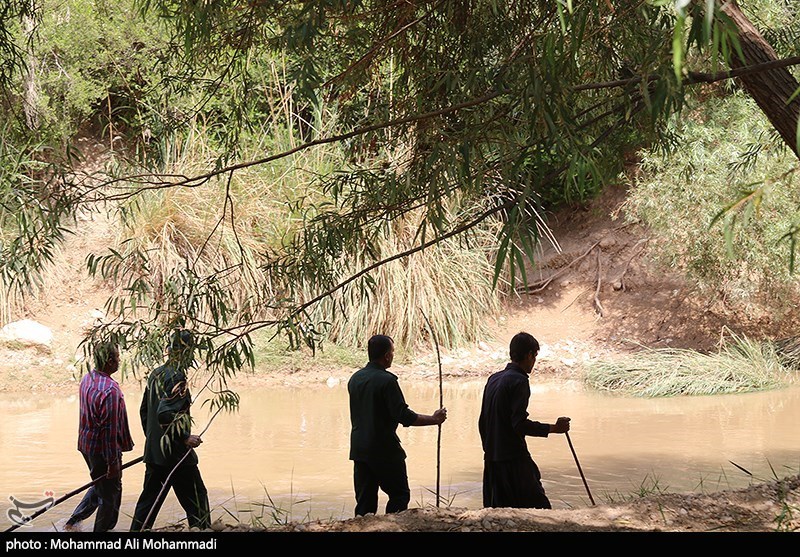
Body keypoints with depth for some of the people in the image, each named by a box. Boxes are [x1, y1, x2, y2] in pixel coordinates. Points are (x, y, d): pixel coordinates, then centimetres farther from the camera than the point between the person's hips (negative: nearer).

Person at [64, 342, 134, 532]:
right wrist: (113, 462, -19)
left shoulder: (87, 379, 2)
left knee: (100, 486, 25)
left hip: (87, 444, 9)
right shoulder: (110, 390, -26)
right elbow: (110, 429, -25)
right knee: (110, 494, 8)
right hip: (103, 449, -9)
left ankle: (73, 522, 24)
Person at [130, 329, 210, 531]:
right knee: (196, 498, 1)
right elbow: (165, 414, -26)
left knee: (150, 497, 13)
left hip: (153, 451, 9)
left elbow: (144, 410, 18)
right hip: (175, 453, -9)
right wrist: (185, 437, -18)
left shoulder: (156, 374, 11)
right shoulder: (176, 378, -17)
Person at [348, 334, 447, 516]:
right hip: (384, 450, -7)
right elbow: (405, 417, -18)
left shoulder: (355, 379, 7)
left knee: (365, 501, 9)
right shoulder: (387, 380, -15)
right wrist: (434, 419, -7)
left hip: (359, 449, 7)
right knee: (400, 495, 6)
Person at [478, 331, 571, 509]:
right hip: (514, 459, -9)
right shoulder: (519, 381, -12)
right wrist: (554, 428, -11)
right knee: (539, 508, -6)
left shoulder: (493, 379, 14)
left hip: (491, 460, 9)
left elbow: (482, 422, 18)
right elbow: (520, 424, -19)